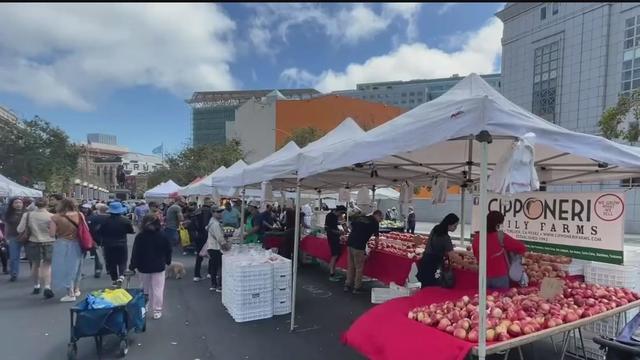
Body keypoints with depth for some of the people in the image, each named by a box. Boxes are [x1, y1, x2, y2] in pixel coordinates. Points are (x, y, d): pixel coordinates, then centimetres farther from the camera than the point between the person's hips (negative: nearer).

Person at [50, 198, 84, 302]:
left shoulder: (56, 217, -12)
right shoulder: (79, 215, -3)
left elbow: (52, 234, -9)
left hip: (63, 245, -4)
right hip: (77, 244, 4)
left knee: (65, 268, 6)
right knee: (75, 266, 20)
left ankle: (70, 294, 8)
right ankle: (76, 289, 34)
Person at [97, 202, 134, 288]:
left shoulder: (106, 221, -9)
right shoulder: (125, 220, -10)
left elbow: (100, 233, -2)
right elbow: (131, 231, -1)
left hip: (108, 245, 1)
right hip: (122, 245, 0)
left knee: (111, 263, 12)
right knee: (122, 261, 11)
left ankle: (114, 280, 15)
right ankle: (121, 276, -11)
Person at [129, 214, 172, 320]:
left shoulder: (140, 236, -10)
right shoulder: (163, 236, -6)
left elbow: (135, 253, -8)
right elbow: (168, 250, 3)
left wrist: (132, 266, 2)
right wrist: (167, 261, 18)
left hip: (144, 267, 1)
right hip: (158, 266, 0)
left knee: (145, 289, 17)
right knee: (157, 289, 4)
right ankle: (157, 311, 6)